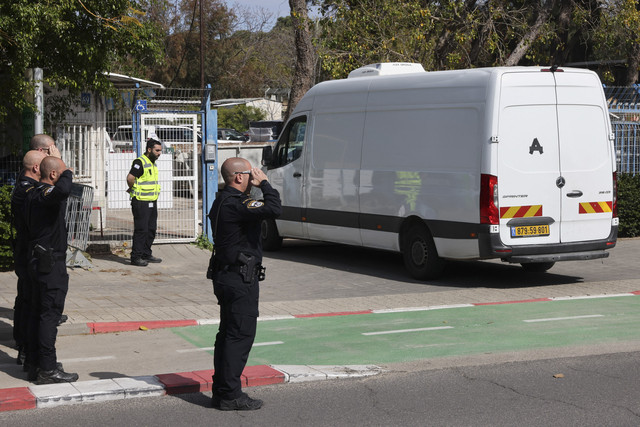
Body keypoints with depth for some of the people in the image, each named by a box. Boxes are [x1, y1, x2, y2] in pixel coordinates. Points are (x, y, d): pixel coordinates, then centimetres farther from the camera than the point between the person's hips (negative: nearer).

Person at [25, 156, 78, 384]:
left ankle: (34, 363, 22)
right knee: (50, 313, -6)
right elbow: (63, 190, -40)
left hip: (38, 260, 10)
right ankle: (48, 370, -3)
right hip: (51, 263, -10)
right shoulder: (45, 195, -18)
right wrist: (67, 175, -21)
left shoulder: (33, 194, 12)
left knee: (39, 312, 15)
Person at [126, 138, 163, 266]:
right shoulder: (140, 162, -15)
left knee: (151, 229, 12)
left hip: (152, 202, 9)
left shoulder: (152, 163, 15)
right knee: (141, 230, -7)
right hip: (141, 202, -9)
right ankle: (136, 257, -2)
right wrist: (134, 190, -10)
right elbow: (130, 178, -25)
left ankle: (146, 255, 22)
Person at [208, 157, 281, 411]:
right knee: (241, 335, -6)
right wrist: (264, 184, -17)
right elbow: (273, 209, -31)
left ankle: (221, 391, 20)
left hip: (225, 274, 11)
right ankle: (230, 395, -3)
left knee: (228, 333, 15)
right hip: (241, 278, -11)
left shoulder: (223, 201, 14)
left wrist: (255, 188, 9)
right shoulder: (235, 204, -20)